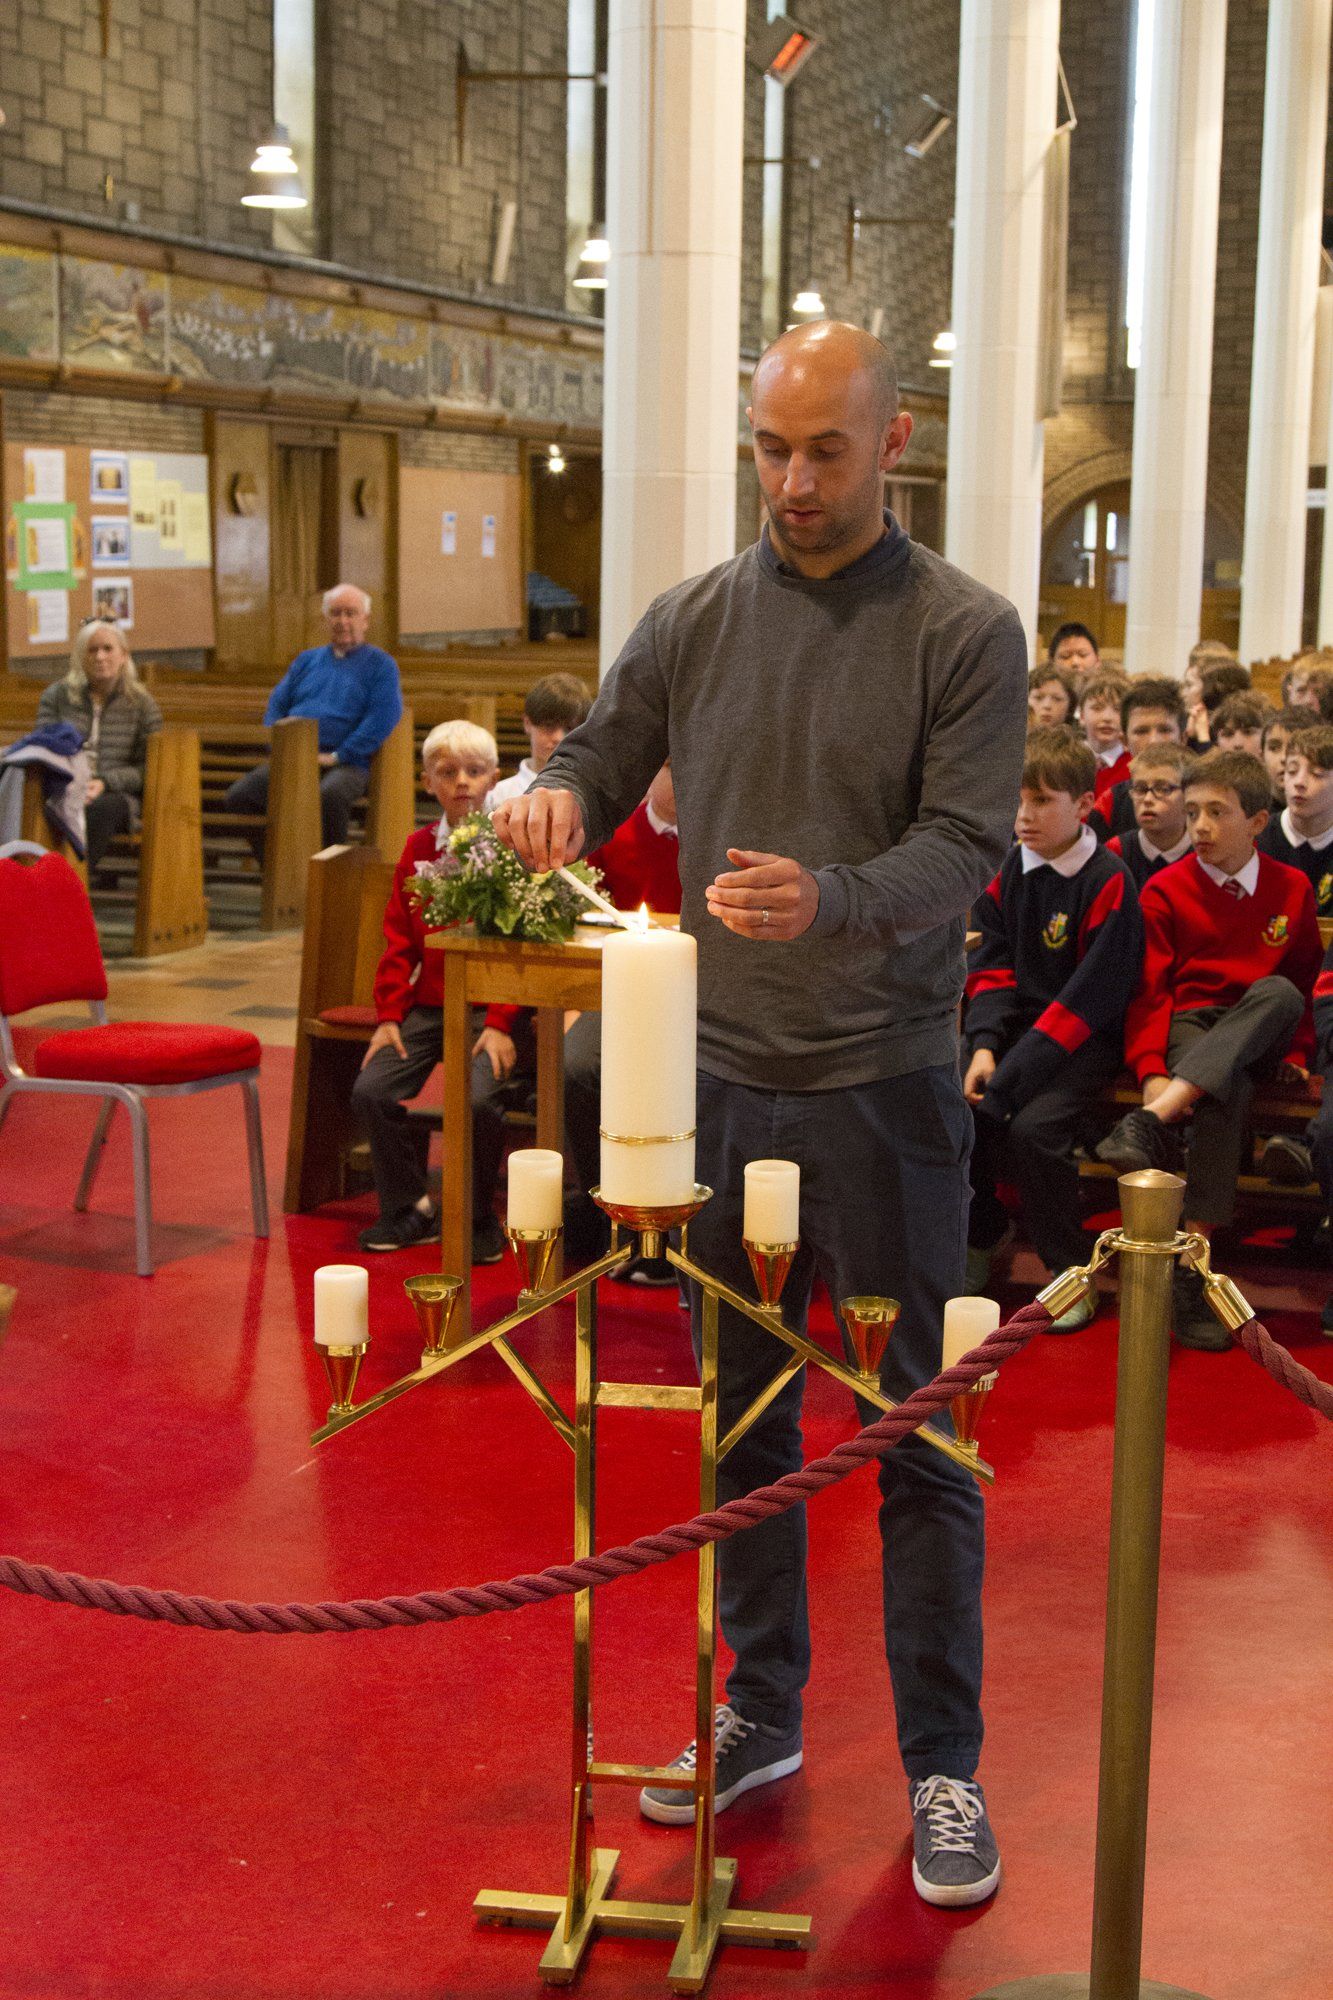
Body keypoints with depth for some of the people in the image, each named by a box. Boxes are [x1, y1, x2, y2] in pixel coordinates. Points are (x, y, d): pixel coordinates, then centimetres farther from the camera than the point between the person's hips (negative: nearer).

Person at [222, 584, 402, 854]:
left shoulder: (381, 665, 9)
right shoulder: (307, 660, 26)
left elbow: (384, 717, -6)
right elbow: (276, 705, 23)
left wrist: (337, 756, -13)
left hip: (346, 763, -5)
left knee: (329, 797, -40)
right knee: (237, 798, -18)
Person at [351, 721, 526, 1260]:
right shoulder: (419, 848, 12)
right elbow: (399, 939, 12)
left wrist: (502, 1024, -14)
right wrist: (390, 1014, 2)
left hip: (496, 1007, -5)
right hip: (429, 1005, 5)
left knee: (475, 1098, -27)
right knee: (371, 1090, -12)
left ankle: (477, 1217, -2)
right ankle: (408, 1209, 7)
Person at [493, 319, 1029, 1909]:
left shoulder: (964, 631, -5)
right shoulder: (692, 622, 6)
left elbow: (965, 847, -12)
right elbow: (600, 759, 9)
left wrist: (830, 898, -32)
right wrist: (557, 797, -16)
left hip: (884, 1080, -3)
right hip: (719, 1074, 4)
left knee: (915, 1428, 3)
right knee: (738, 1408, 14)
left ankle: (942, 1764, 16)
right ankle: (759, 1712, 31)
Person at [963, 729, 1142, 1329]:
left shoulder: (1108, 881, -12)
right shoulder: (1007, 870, 7)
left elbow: (1091, 995, -17)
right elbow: (991, 966, 6)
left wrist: (1009, 1075, -22)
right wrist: (984, 1046, -13)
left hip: (1083, 1037, -5)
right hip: (1013, 1024, 6)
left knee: (1033, 1126, -28)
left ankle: (1069, 1269, -7)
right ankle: (980, 1238, 7)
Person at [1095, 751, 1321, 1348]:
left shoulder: (1291, 889, 9)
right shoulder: (1166, 890, 2)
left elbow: (1307, 980, 19)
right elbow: (1148, 991, -3)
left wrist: (1297, 1051, 4)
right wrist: (1152, 1071, -18)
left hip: (1260, 1032, 2)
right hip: (1188, 1028, -2)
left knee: (1280, 993, -36)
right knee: (1229, 1090, -39)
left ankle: (1151, 1124, -48)